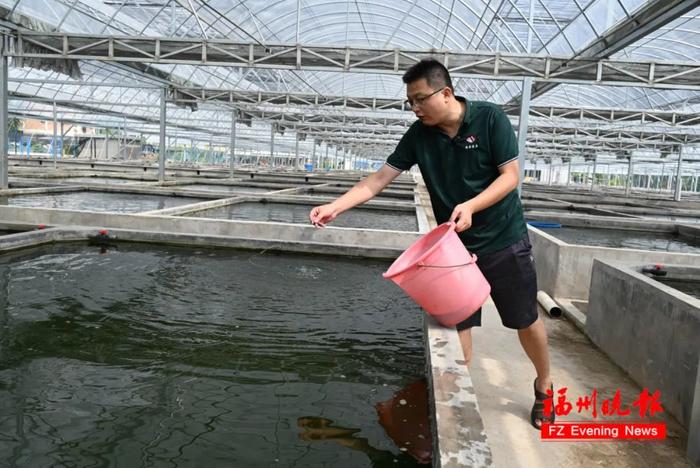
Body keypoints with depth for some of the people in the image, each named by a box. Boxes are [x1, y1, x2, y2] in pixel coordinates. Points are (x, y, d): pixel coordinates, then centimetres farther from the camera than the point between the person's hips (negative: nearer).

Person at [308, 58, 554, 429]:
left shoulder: (490, 118, -13)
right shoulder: (418, 135, -5)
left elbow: (511, 175, -14)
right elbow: (378, 179, -6)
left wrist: (471, 206, -29)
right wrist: (335, 207, -18)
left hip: (505, 241, -2)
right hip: (455, 245, 3)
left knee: (526, 321, 9)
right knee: (458, 323, 3)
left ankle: (544, 387, 33)